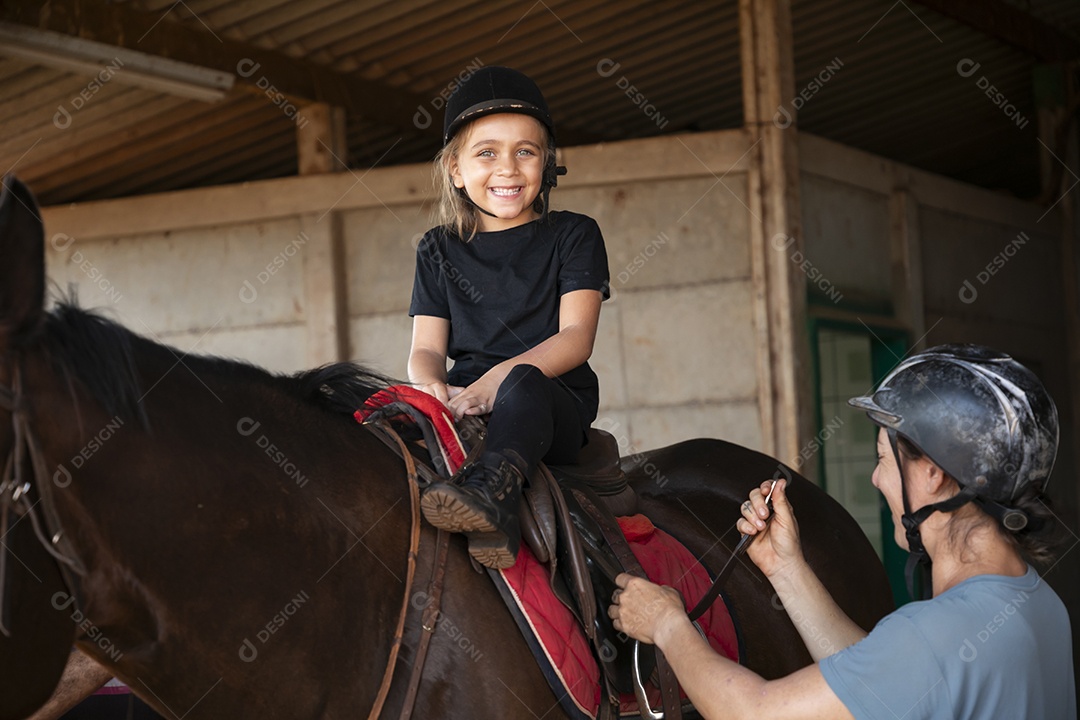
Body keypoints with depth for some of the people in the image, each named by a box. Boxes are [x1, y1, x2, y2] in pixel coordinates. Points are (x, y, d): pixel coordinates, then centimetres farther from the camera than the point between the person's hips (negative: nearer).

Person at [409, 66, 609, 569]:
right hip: (465, 408, 3)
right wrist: (434, 387, -15)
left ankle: (490, 489, -65)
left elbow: (576, 337, -2)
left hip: (559, 405, -3)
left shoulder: (573, 236, 10)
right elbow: (426, 349, 12)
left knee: (523, 384, -38)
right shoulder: (438, 251, 19)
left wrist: (501, 376, -20)